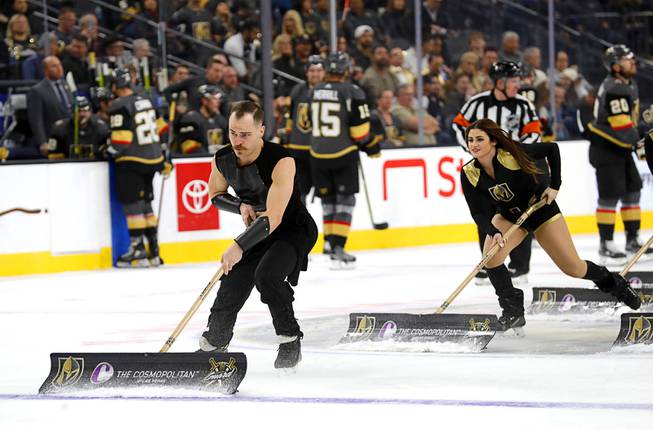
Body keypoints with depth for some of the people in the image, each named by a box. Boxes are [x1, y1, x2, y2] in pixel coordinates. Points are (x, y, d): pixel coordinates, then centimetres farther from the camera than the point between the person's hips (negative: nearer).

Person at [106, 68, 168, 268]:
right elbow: (160, 127, 20)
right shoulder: (145, 101, 12)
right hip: (153, 159, 8)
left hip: (131, 161, -8)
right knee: (145, 204, 14)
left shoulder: (119, 106, -13)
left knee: (131, 204, -3)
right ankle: (153, 252, 14)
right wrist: (162, 159, 28)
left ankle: (138, 249, -6)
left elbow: (120, 139, -18)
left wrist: (110, 152, -1)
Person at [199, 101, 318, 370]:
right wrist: (241, 206, -11)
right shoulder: (222, 160, -12)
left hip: (295, 229, -6)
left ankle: (290, 341, -13)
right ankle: (213, 344, 24)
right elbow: (216, 195, 10)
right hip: (257, 231, 6)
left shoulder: (280, 161, -32)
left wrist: (239, 247, -45)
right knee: (231, 288, -2)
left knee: (266, 275, -31)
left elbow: (272, 219, -37)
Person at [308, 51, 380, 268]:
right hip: (343, 153, -4)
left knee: (327, 198, 18)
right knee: (345, 199, -1)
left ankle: (329, 241, 22)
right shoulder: (352, 92, -10)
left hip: (318, 154, 4)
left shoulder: (314, 91, 5)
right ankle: (338, 249, -10)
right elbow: (359, 125, -11)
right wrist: (370, 145, 5)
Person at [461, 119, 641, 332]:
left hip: (541, 210, -3)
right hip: (508, 217, 3)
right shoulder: (470, 174, -19)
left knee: (573, 268, 2)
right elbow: (478, 214, -17)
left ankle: (616, 284, 31)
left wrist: (554, 185, -16)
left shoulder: (512, 154, -29)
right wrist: (493, 233, -36)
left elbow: (551, 148, -15)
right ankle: (513, 311, -12)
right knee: (491, 255, -26)